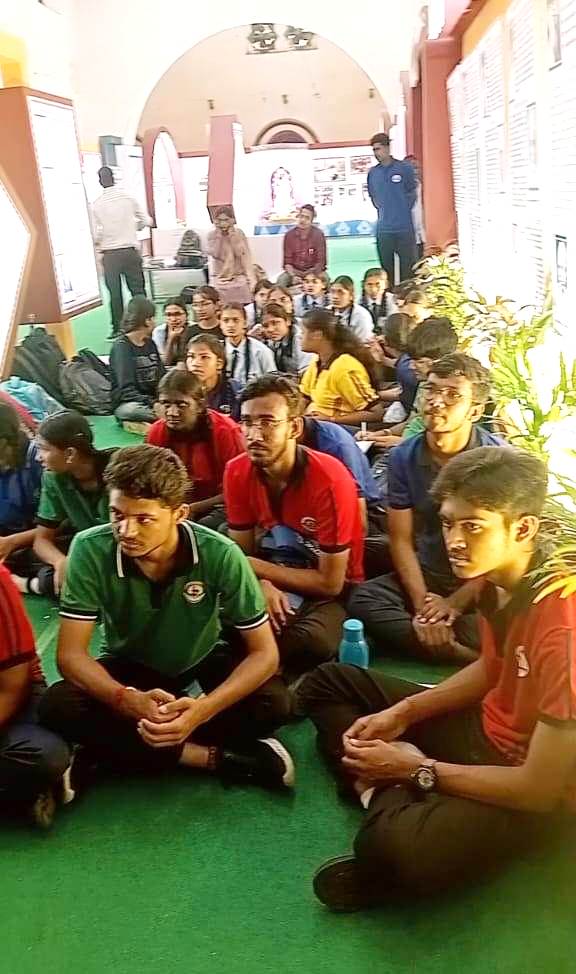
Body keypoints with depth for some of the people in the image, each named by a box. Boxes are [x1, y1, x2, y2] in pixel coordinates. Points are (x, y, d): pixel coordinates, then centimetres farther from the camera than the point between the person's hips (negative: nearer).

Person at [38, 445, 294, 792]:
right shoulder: (90, 549, -26)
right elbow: (71, 653, -23)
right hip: (131, 667, 1)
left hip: (204, 663, -1)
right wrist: (130, 701, -42)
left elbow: (264, 652, -22)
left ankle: (117, 749, -18)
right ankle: (222, 758, -24)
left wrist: (201, 710, -39)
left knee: (273, 701, -28)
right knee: (58, 706, -29)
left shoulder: (220, 555, -28)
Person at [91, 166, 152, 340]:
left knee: (114, 293, 8)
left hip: (109, 255, 0)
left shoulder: (96, 205, -5)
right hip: (130, 251, 0)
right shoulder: (128, 198, -2)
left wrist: (98, 244, 13)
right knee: (138, 290, 7)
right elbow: (147, 221, 2)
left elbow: (95, 235, -8)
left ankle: (117, 329, 13)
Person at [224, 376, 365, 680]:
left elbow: (330, 583, -21)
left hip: (329, 592, -3)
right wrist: (261, 584, -23)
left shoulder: (330, 480, -25)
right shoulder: (237, 472, -8)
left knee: (314, 641, -35)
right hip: (273, 583, 3)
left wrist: (258, 568, -16)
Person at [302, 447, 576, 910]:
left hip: (534, 793, -8)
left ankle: (390, 805, -5)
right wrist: (402, 713, -1)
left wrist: (418, 770, -16)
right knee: (329, 683, 11)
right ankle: (385, 796, -10)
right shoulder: (497, 574, -9)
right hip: (486, 727, 9)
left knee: (400, 847, -39)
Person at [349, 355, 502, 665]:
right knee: (363, 600, -24)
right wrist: (422, 603, -14)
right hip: (424, 577, 4)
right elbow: (401, 539, -3)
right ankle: (472, 660, -22)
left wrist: (454, 604, -13)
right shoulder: (403, 457, -3)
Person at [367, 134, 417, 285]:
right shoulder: (372, 172, 7)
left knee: (407, 267, 0)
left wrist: (404, 210, 4)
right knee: (386, 267, 7)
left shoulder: (404, 168, -1)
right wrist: (383, 210, 10)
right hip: (383, 228, 3)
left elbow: (412, 193, 6)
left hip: (404, 227, -2)